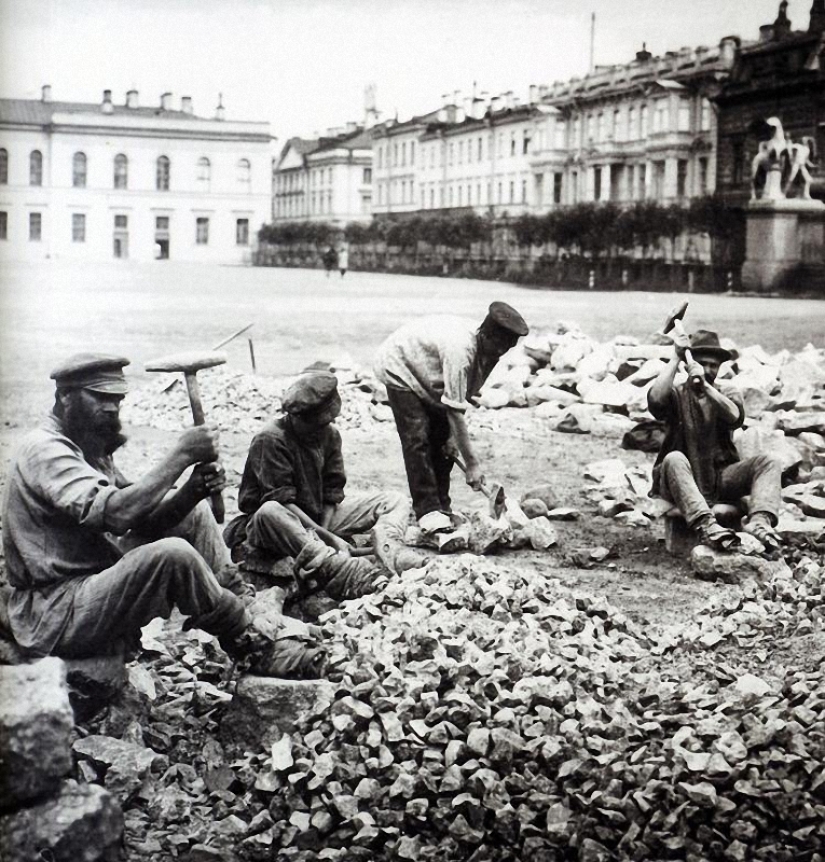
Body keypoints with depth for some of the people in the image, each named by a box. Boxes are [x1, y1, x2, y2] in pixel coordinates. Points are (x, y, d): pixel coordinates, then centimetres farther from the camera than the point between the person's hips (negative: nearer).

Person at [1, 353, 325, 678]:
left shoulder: (91, 450, 15)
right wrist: (181, 454, -25)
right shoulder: (44, 449, -15)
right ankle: (253, 643, -11)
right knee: (173, 554, -30)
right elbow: (118, 513, -31)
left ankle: (246, 610, -2)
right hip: (53, 619, -10)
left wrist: (193, 490, -15)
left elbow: (146, 521, 5)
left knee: (195, 515, 6)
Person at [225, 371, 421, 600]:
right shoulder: (270, 440, -18)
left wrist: (323, 535, -20)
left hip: (319, 521, 6)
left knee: (395, 501, -1)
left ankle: (389, 553, -37)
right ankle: (349, 574, -59)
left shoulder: (330, 435, 1)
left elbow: (332, 495, -3)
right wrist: (327, 538, -31)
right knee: (269, 513, -43)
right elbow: (283, 502, -24)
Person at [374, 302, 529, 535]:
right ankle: (427, 511, -16)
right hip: (399, 368, -8)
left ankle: (441, 507, 9)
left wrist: (453, 436, -14)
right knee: (417, 439, -17)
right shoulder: (460, 349, -40)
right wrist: (472, 463, -35)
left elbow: (463, 399, -6)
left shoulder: (487, 351, -15)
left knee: (442, 438, 3)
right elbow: (455, 409, -38)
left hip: (428, 376, 8)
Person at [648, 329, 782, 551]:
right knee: (674, 459, -36)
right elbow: (655, 401, -17)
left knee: (768, 463, -18)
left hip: (720, 478, 3)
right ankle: (706, 525, -54)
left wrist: (705, 386, -23)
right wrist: (676, 358, -11)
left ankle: (759, 521, -42)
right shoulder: (676, 394, 9)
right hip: (681, 481, -3)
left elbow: (735, 417, -9)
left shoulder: (727, 393, 16)